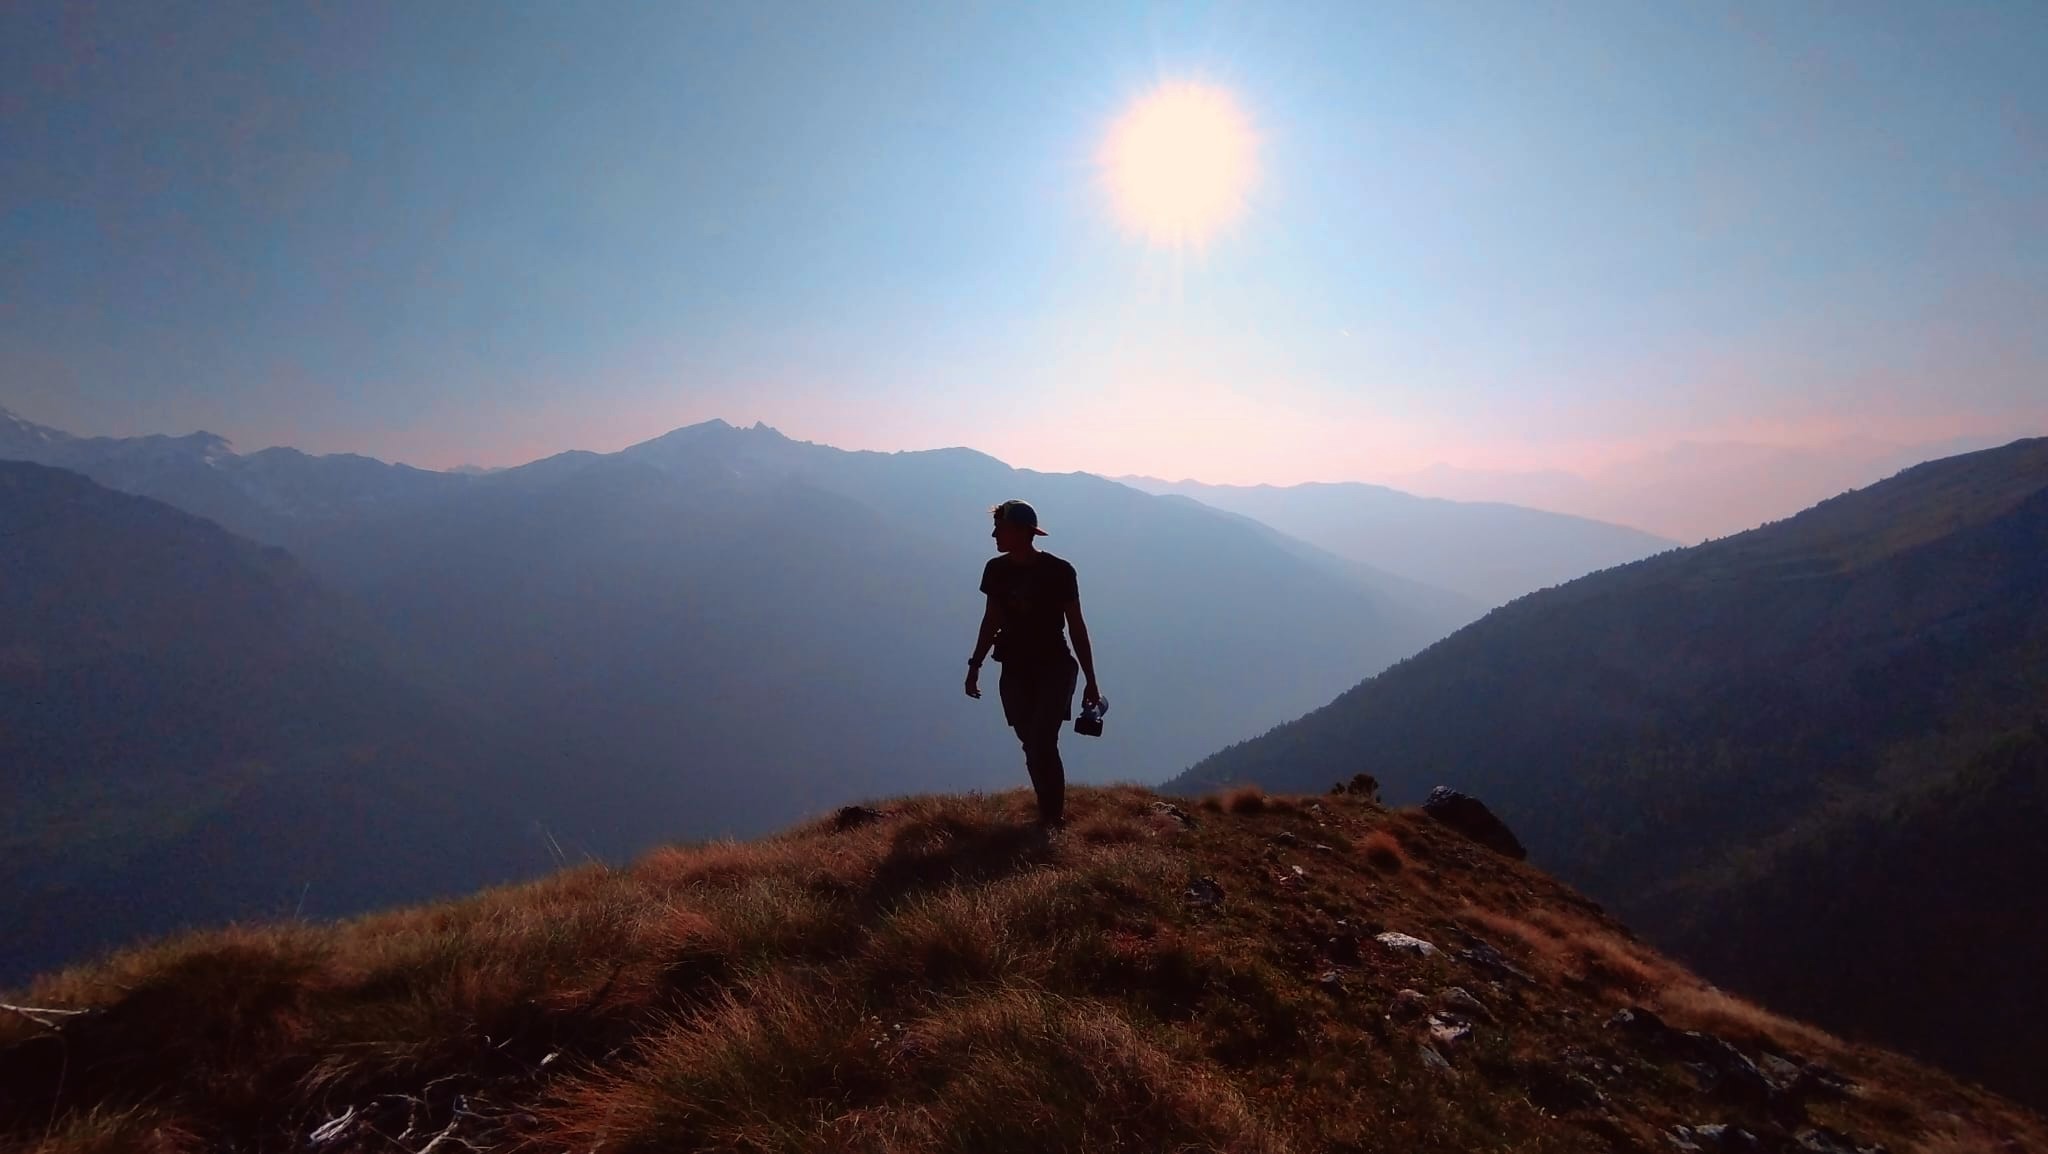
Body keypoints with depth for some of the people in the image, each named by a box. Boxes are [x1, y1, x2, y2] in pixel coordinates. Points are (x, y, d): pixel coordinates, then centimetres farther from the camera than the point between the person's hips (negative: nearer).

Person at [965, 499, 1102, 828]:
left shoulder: (1058, 572, -11)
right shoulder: (996, 570, 2)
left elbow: (1076, 627, -6)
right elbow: (991, 621, 14)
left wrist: (1091, 681, -5)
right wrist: (974, 666, 14)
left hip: (1054, 669, -4)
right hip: (1015, 671, 4)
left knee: (1042, 743, -15)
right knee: (1032, 746, 7)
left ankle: (1052, 818, -1)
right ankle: (1050, 812, 21)